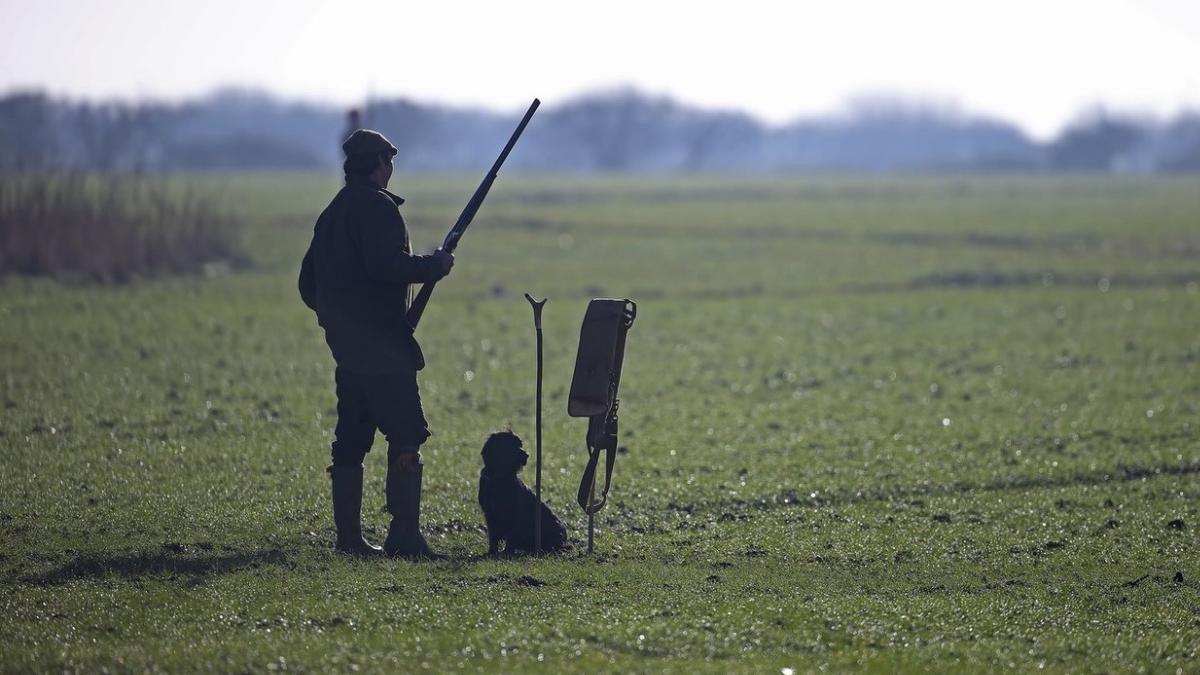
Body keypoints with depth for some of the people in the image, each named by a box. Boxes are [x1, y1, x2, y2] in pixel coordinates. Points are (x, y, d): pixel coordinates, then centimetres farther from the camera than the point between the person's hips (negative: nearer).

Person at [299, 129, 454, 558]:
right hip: (381, 346, -9)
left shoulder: (332, 213, 18)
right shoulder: (376, 206, -10)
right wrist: (434, 266, -9)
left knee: (351, 440, 11)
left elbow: (309, 285, 20)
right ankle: (404, 534, -14)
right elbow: (386, 265, -23)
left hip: (345, 345, 9)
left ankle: (349, 536, 11)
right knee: (406, 435, -8)